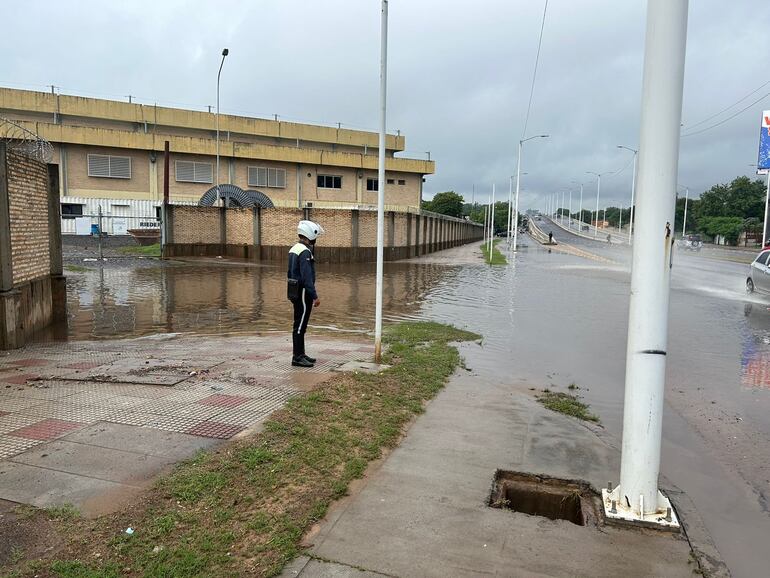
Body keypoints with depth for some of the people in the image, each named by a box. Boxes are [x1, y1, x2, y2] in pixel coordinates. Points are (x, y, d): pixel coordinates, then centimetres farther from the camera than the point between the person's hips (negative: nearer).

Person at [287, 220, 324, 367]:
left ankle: (300, 354, 23)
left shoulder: (294, 250, 14)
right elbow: (307, 277, -24)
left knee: (300, 324, 15)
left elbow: (290, 273, 20)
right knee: (300, 325, -5)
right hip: (303, 293, -10)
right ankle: (297, 357, 0)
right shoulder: (305, 252, -18)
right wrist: (315, 296, -21)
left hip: (295, 291, 10)